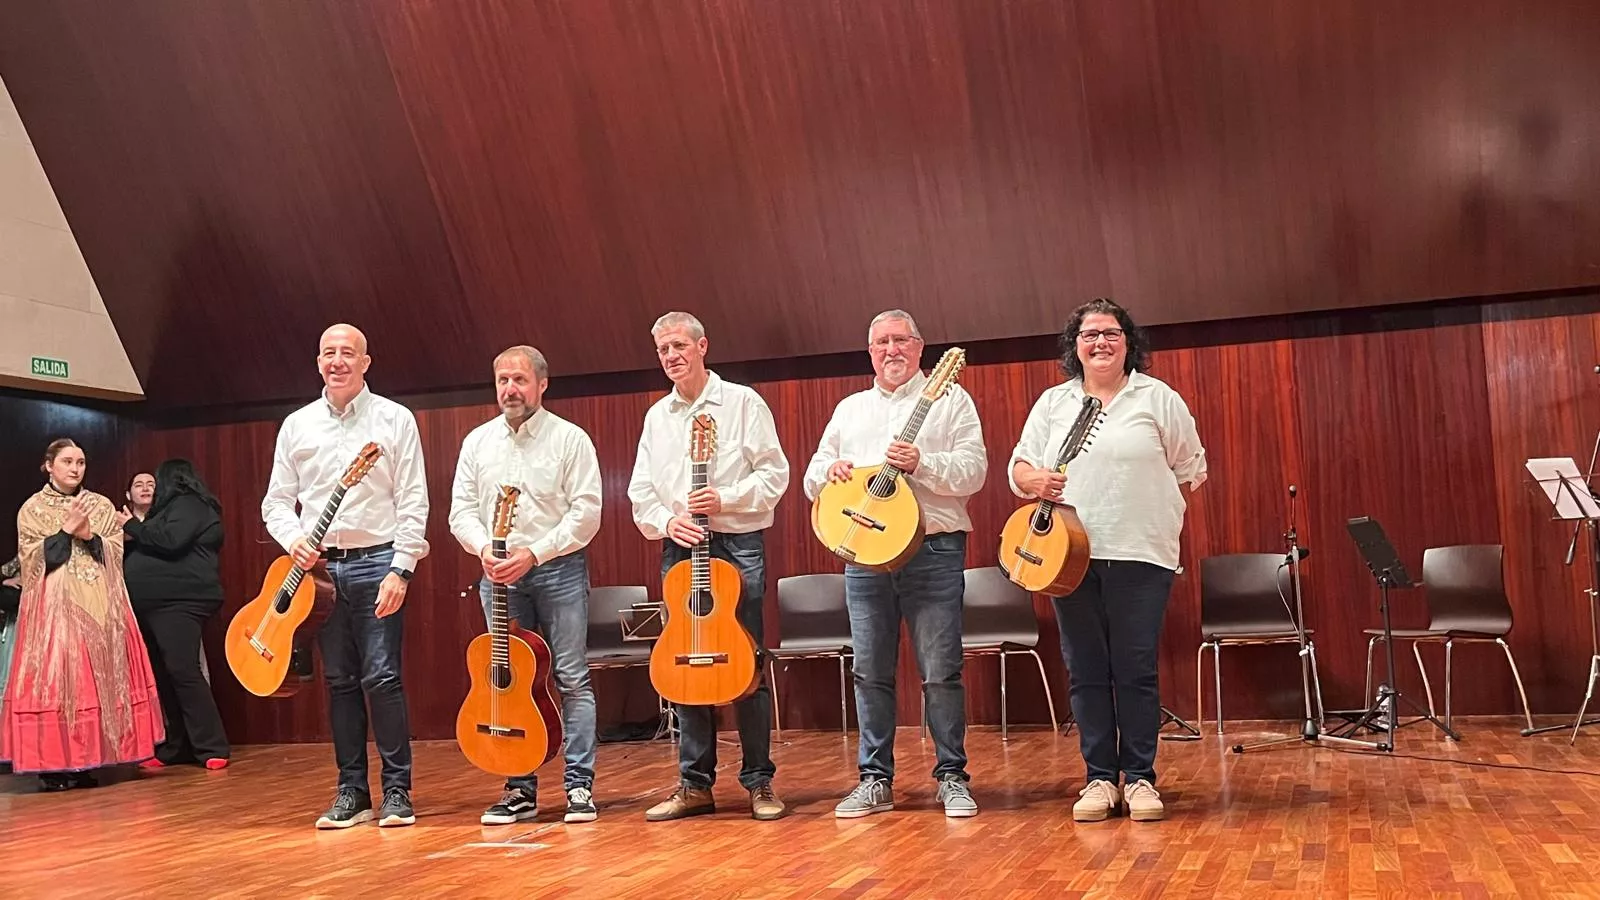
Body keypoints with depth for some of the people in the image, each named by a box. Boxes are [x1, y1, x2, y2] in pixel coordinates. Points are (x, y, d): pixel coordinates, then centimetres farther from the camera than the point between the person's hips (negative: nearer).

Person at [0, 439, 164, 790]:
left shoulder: (102, 506, 13)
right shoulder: (33, 509, 6)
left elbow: (115, 552, 6)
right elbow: (33, 559, -3)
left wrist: (89, 536, -11)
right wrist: (66, 531, -12)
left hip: (99, 605, 3)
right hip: (54, 606, -3)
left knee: (99, 677, -1)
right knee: (55, 677, -9)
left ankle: (85, 762, 4)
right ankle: (53, 765, -4)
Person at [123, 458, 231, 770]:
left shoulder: (188, 505, -4)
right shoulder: (172, 509, 24)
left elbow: (170, 540, -20)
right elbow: (149, 549, 22)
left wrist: (133, 527, -7)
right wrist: (133, 530, 6)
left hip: (179, 602, -10)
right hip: (152, 604, 10)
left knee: (183, 671, -15)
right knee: (163, 676, 7)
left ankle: (212, 749, -14)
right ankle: (176, 748, 11)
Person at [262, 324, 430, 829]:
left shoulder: (395, 419, 1)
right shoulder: (296, 426, 11)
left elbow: (412, 502, -3)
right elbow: (277, 500, 13)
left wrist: (400, 569, -11)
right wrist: (294, 540, -8)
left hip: (376, 562, -3)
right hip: (319, 565, 4)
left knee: (381, 677, -7)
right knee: (339, 681, 7)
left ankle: (397, 790, 3)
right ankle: (352, 792, 15)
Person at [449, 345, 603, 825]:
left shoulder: (571, 439, -2)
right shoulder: (477, 442, 10)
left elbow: (586, 512, -9)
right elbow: (461, 510, 8)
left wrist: (533, 554, -16)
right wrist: (484, 549, -11)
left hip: (559, 569, -4)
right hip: (498, 573, 4)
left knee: (572, 678, -4)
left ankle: (580, 785, 1)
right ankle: (520, 789, 14)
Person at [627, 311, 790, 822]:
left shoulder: (742, 403, 1)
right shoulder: (657, 417, 14)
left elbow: (775, 473, -3)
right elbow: (640, 491, 11)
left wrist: (725, 499, -16)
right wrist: (666, 520, -8)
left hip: (738, 545, -4)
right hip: (679, 549, 4)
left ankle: (759, 782, 6)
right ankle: (695, 784, 12)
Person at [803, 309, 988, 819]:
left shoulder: (950, 400, 6)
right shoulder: (849, 409, 19)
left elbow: (975, 470, -4)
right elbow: (813, 478, 18)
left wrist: (922, 464, -20)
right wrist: (830, 472, -5)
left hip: (933, 550, -4)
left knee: (941, 671, -3)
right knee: (870, 672, 6)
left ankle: (952, 777, 8)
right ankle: (875, 780, 15)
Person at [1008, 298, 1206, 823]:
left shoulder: (1158, 398, 6)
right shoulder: (1053, 404, 13)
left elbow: (1191, 469, 10)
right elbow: (1018, 468, 13)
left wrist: (1150, 503, 0)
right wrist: (1035, 480, -9)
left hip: (1140, 553, -2)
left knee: (1136, 670, -3)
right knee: (1085, 671, 4)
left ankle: (1140, 778, 7)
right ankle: (1099, 778, 12)